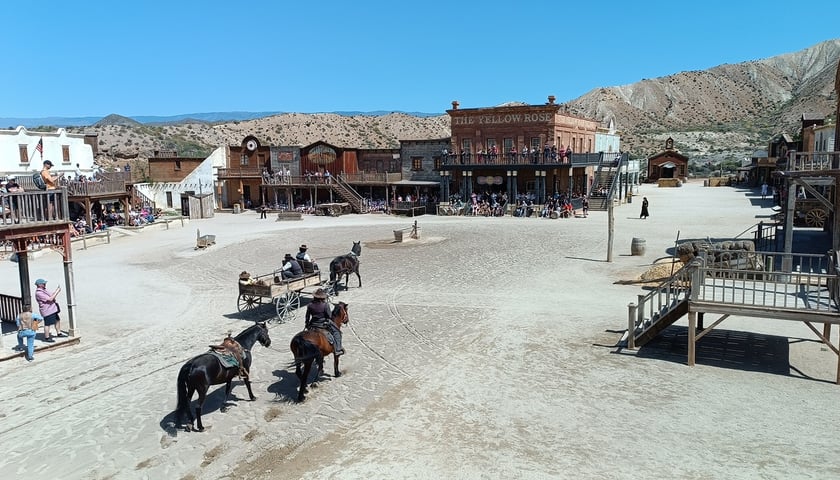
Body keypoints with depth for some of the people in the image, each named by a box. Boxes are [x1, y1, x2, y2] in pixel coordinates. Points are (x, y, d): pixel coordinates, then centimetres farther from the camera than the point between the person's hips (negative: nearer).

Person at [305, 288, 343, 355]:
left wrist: (307, 325, 19)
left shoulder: (310, 306, -3)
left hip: (313, 325, 4)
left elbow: (307, 317, 5)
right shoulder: (325, 305, -14)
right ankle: (337, 349, -3)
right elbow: (329, 316, -10)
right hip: (324, 324, -4)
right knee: (337, 332, 6)